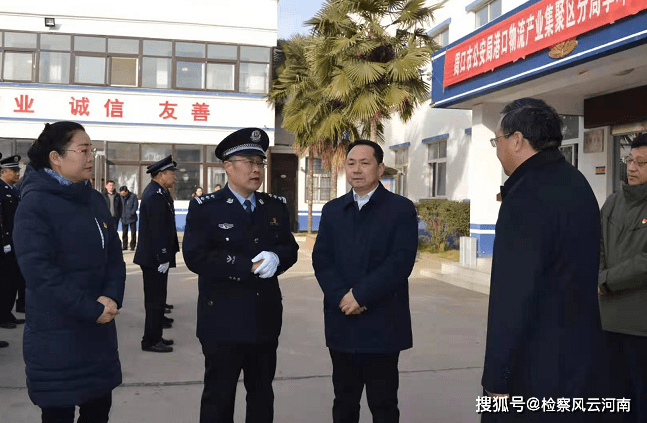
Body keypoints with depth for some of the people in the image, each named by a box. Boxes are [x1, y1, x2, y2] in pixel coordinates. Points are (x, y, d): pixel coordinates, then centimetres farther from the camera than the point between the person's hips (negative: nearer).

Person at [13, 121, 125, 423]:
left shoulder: (95, 200, 7)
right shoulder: (35, 204, -14)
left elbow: (114, 256, 7)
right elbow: (41, 272, -21)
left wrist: (111, 297, -11)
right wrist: (92, 310, -19)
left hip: (99, 330, 6)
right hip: (56, 335, -6)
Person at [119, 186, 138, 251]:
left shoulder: (133, 196, -6)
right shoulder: (120, 196, 2)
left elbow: (136, 205, -6)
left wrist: (131, 213, -13)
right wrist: (121, 214, -2)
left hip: (132, 218, -3)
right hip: (124, 218, 3)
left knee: (133, 233, 1)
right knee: (124, 233, 9)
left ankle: (132, 246, 9)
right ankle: (124, 246, 18)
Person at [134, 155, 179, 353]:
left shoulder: (156, 192, 12)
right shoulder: (156, 196, -20)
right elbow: (157, 231, -23)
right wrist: (163, 259, -22)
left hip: (153, 256, 11)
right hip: (155, 257, -11)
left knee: (156, 297, 18)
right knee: (156, 299, -2)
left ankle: (154, 336, 28)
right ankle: (151, 341, 7)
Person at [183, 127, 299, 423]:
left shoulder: (276, 208, 8)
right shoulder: (204, 208, -7)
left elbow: (290, 250, 8)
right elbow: (195, 257, -17)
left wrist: (275, 258, -17)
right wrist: (249, 266, -18)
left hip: (265, 319, 5)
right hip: (223, 321, -4)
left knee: (262, 394, 17)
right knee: (219, 396, 8)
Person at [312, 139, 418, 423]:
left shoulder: (401, 209, -2)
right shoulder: (332, 210, 11)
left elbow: (401, 261, -13)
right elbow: (321, 259, 3)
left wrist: (361, 295, -17)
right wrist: (342, 296, -13)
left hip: (382, 323, -4)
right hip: (341, 322, 4)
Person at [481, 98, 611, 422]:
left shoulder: (527, 198, -20)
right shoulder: (576, 183, 8)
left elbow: (512, 298, -24)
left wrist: (497, 380, -18)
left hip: (537, 370, -9)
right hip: (582, 357, 9)